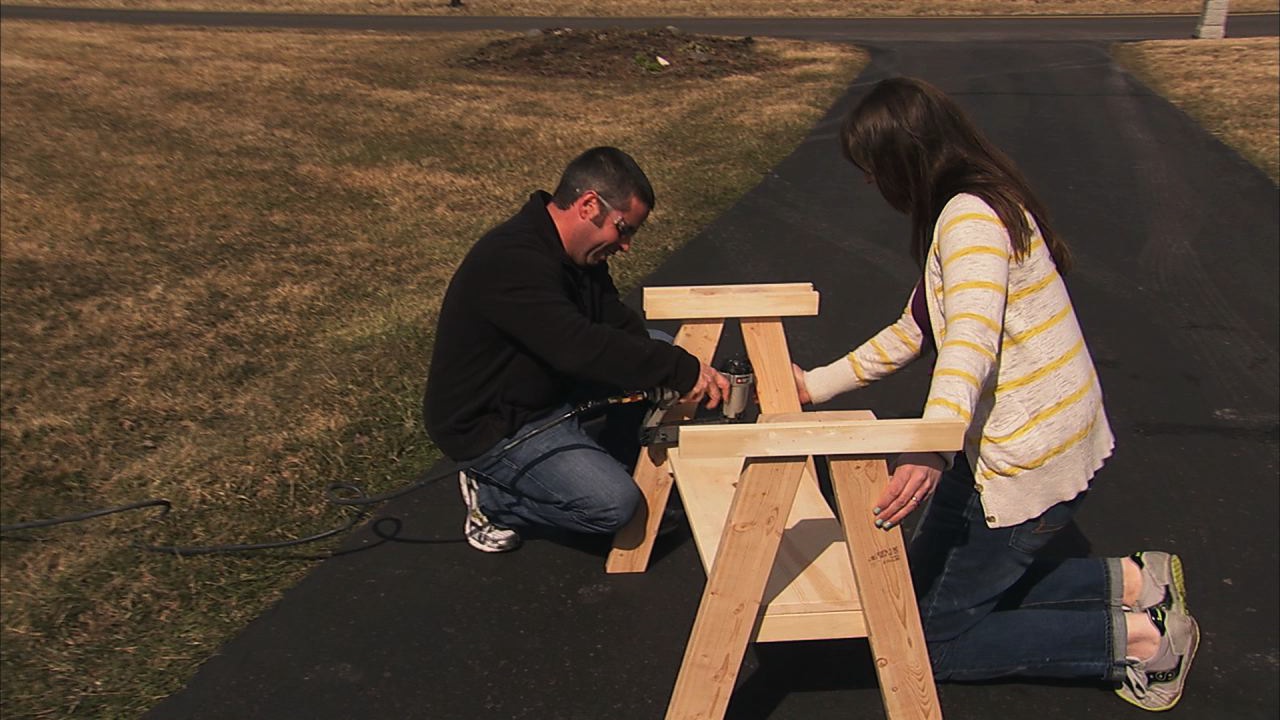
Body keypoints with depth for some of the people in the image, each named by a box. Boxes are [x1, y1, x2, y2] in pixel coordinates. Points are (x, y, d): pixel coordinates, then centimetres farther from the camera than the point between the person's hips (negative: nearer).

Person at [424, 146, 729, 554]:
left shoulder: (576, 250, 0)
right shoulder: (513, 261, -31)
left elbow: (617, 323, 1)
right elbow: (582, 347, -41)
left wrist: (682, 369, -16)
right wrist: (682, 370, -37)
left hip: (550, 382, 9)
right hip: (491, 427, -9)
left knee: (662, 350, 2)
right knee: (614, 503, -20)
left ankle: (601, 462, 11)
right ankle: (491, 498, 2)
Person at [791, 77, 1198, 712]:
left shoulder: (971, 216, -20)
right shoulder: (968, 210, 11)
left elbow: (972, 340, -36)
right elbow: (914, 331, 16)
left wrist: (931, 447, -51)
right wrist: (816, 385, 17)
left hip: (1031, 458, -10)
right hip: (1002, 444, 10)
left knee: (933, 637, 2)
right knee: (928, 585, 20)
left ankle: (1138, 636, 8)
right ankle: (1128, 580, 19)